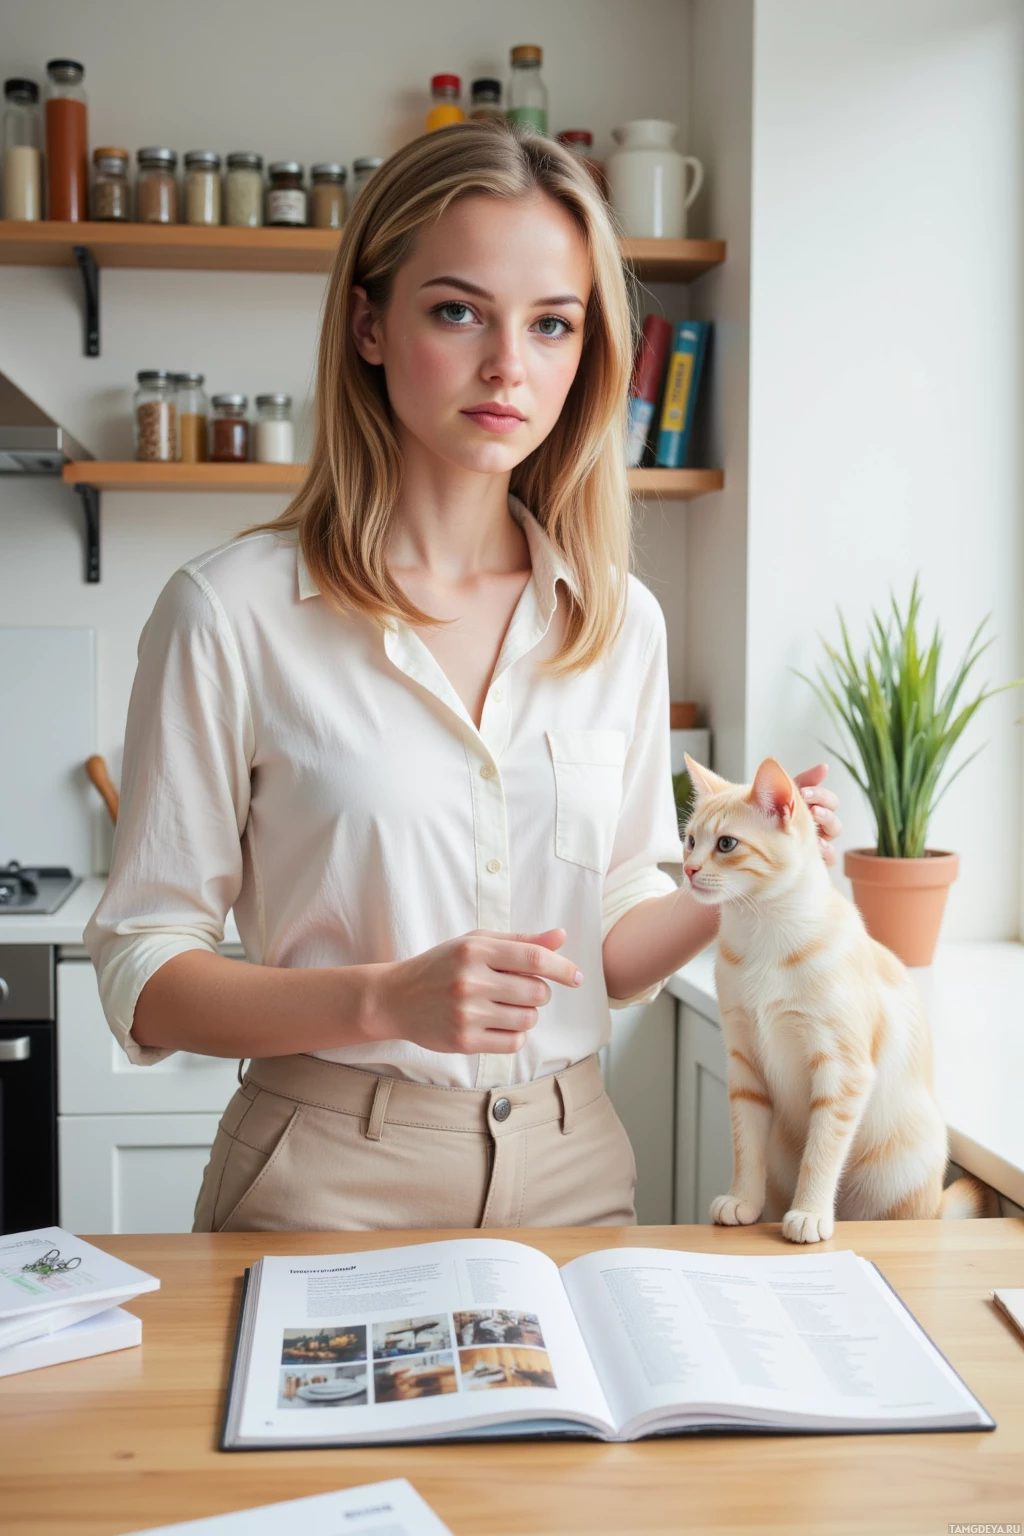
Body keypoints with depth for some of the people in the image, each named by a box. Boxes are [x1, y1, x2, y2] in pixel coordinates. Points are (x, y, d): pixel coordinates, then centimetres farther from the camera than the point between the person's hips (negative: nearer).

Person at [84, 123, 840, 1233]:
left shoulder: (622, 620, 1)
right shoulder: (232, 611, -12)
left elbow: (606, 956, 9)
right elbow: (142, 982, -9)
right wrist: (387, 999, -22)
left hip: (569, 1170, 4)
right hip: (327, 1178, -3)